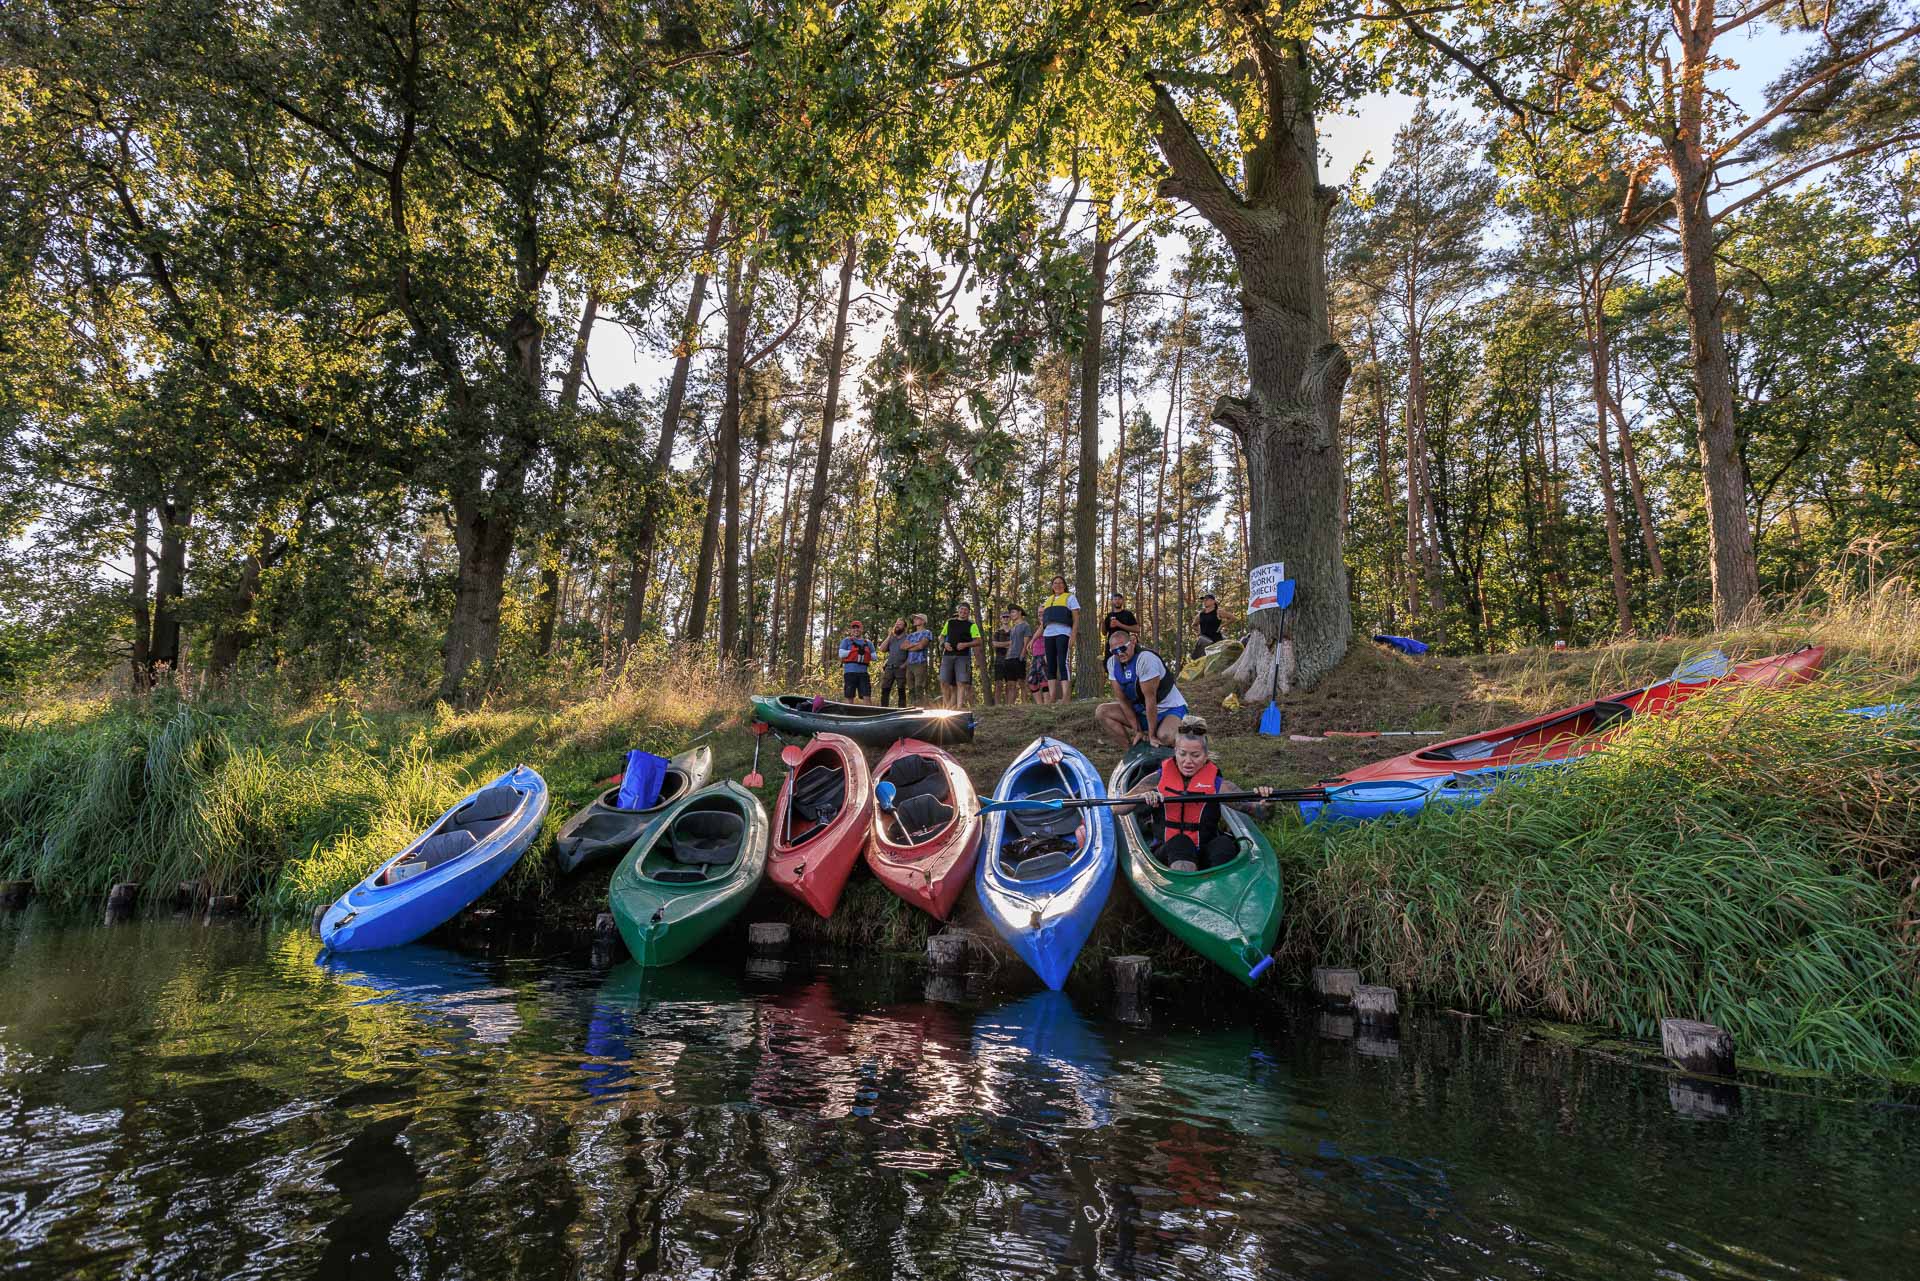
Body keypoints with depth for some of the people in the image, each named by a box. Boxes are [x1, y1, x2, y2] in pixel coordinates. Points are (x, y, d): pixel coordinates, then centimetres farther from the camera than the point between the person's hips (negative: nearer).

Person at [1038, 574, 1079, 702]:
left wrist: (1073, 637, -11)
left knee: (1062, 663, -15)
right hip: (1048, 634, 5)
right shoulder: (1048, 600, 25)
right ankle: (1052, 697, -1)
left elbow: (1076, 619, 2)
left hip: (1063, 633, -5)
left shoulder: (1070, 597, 11)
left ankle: (1065, 696, -20)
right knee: (1050, 665, 0)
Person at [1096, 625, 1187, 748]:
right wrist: (1137, 731, -12)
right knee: (1101, 711, -10)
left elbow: (1150, 697, -26)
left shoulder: (1145, 658, -28)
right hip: (1140, 710, 6)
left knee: (1164, 737, -37)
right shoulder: (1112, 662, -8)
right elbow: (1121, 699, -7)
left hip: (1170, 709, -6)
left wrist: (1151, 735, -23)